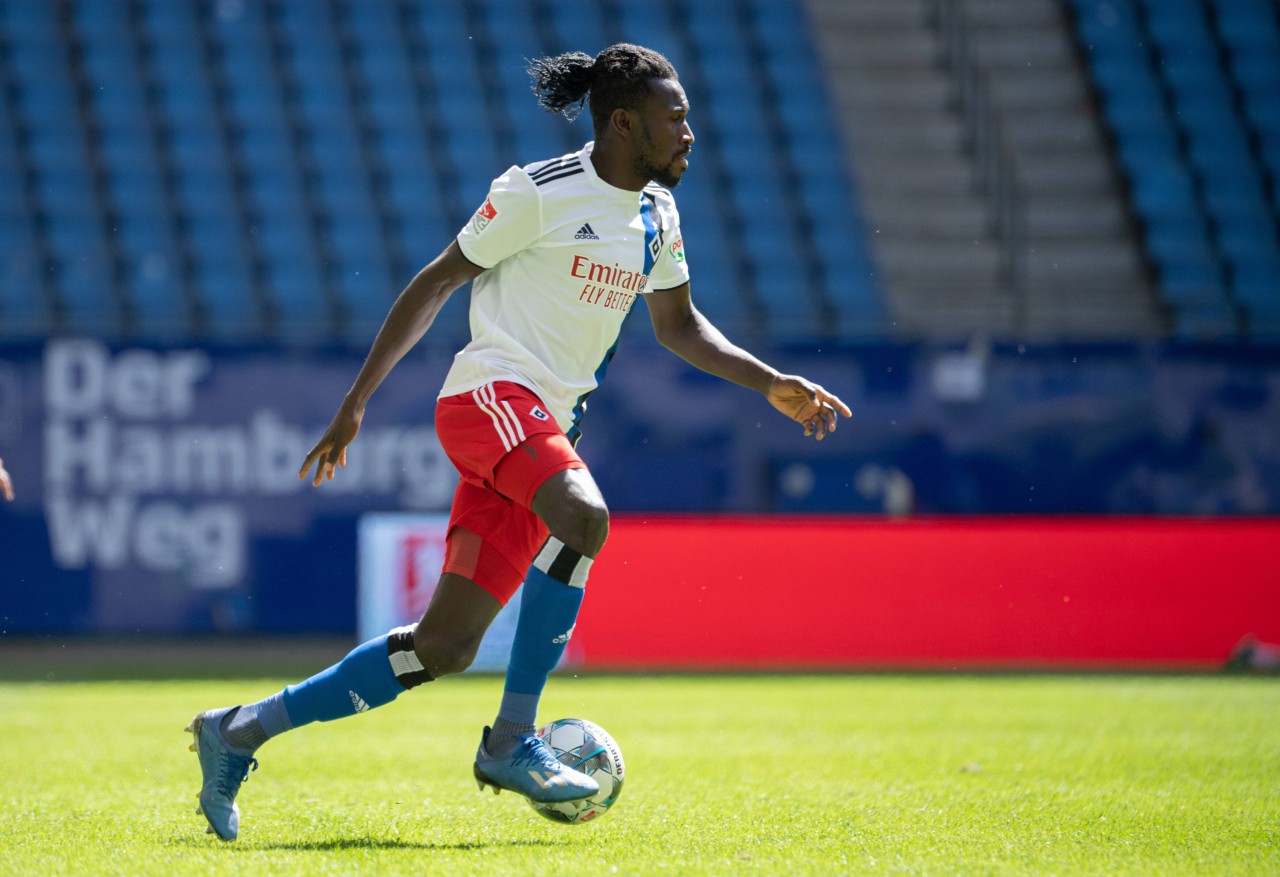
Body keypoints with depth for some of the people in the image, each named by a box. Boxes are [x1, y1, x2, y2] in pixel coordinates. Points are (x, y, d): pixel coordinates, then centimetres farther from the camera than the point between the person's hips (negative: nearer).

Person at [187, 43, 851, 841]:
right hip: (489, 395, -8)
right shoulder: (539, 193, -9)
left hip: (544, 428, 8)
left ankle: (241, 732, 11)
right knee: (583, 516, -36)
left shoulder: (657, 215, 13)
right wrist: (356, 402, -3)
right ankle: (511, 741, -25)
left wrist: (771, 384, 13)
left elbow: (679, 326, 26)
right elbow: (436, 283, -3)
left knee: (444, 648, 1)